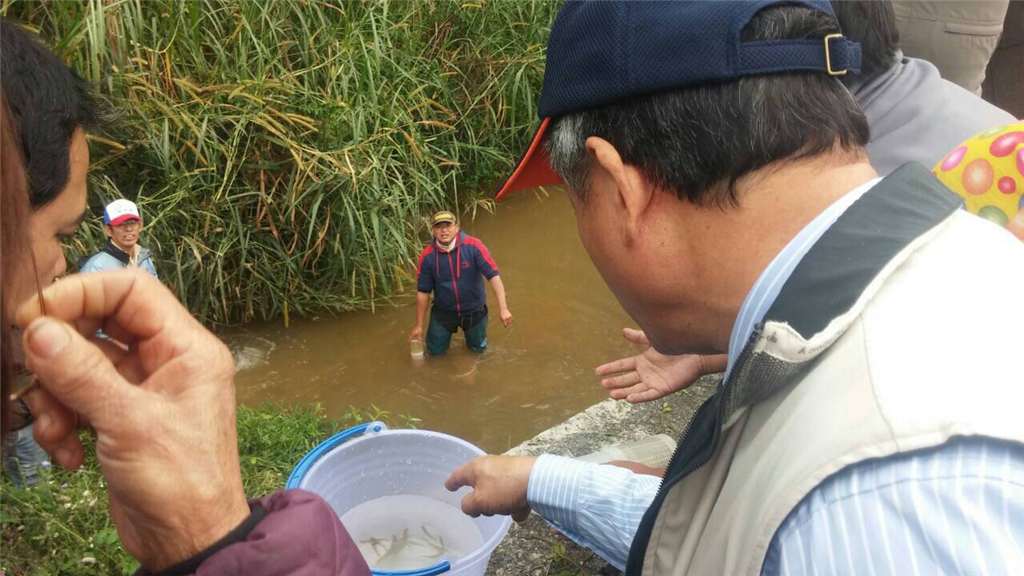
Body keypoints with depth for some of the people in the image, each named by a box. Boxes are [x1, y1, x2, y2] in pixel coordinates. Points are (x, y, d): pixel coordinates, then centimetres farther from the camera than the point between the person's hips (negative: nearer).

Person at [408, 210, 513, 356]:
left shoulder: (473, 246, -22)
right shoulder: (427, 256, -17)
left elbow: (493, 276, -25)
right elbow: (423, 292, -8)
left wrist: (503, 308, -34)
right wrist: (419, 325, -3)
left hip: (474, 310, 0)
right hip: (443, 311, 1)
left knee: (478, 349, 19)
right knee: (436, 351, 13)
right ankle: (446, 330, 44)